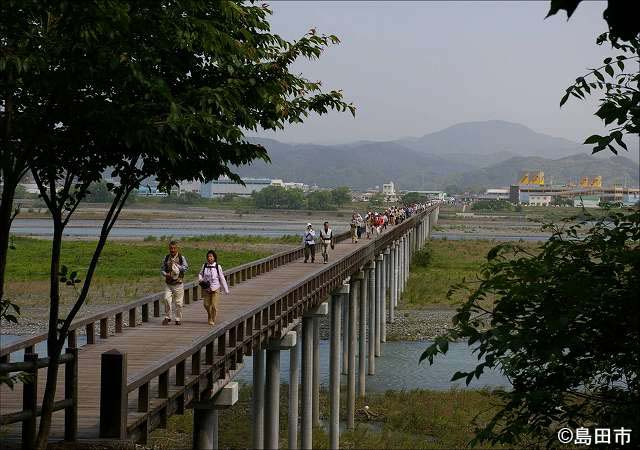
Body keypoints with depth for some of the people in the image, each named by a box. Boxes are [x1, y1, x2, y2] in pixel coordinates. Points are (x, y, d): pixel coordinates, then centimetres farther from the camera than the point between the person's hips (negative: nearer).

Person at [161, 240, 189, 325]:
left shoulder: (181, 258, -2)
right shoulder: (166, 258, 8)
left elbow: (186, 267, -13)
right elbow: (162, 269, 14)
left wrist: (176, 266, -23)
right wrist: (166, 274, -7)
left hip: (178, 284, -2)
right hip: (168, 283, 2)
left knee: (178, 302, 1)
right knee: (167, 299, -12)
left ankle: (178, 319, 13)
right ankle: (167, 317, 2)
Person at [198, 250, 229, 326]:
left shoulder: (218, 267, -6)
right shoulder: (204, 266, 0)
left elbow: (222, 278, 0)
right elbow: (200, 274, 17)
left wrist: (226, 289, 1)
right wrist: (200, 280, -6)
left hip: (215, 289, -3)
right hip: (206, 288, 3)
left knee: (214, 305, -6)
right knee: (206, 304, 8)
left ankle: (213, 320, 12)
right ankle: (210, 316, 35)